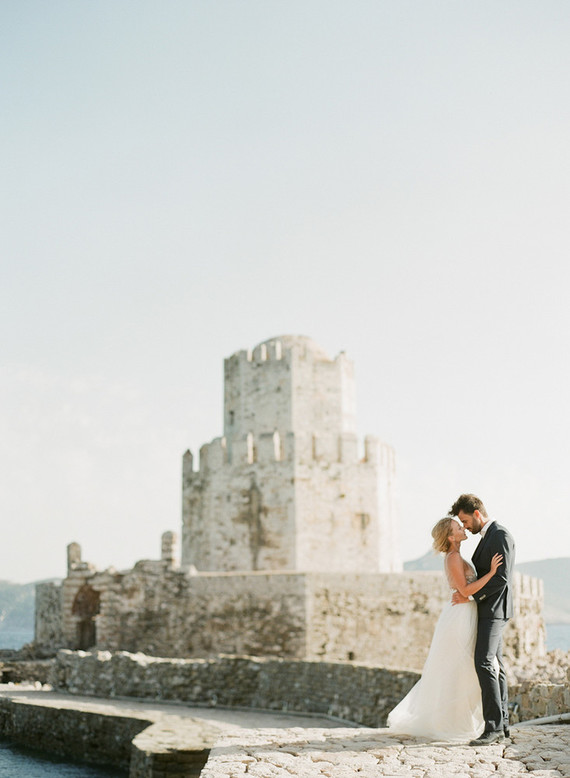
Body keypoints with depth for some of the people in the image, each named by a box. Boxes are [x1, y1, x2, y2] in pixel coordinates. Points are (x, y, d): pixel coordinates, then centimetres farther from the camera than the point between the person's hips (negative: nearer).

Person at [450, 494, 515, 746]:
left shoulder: (501, 536, -14)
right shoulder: (486, 537, 18)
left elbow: (501, 578, -21)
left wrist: (470, 595, -17)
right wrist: (465, 592, 11)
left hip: (494, 610, -10)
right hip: (487, 610, 10)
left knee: (484, 662, -17)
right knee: (494, 664, 10)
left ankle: (493, 726, -18)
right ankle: (502, 724, 14)